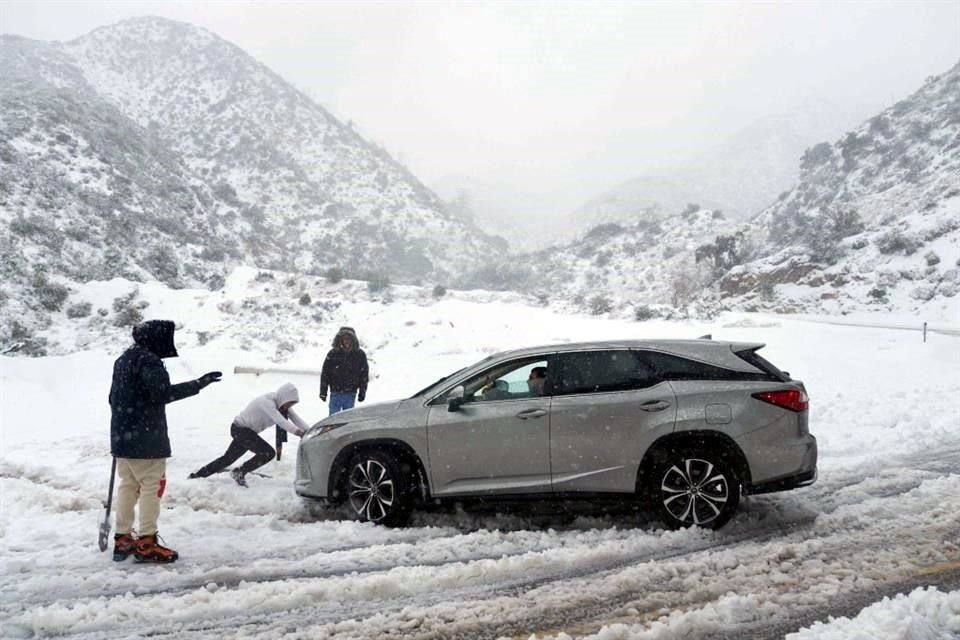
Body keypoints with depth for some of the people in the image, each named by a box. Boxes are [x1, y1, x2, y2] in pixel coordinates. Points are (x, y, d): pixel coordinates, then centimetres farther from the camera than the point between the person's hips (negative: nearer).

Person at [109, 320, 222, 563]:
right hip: (146, 439, -9)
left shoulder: (123, 360, 16)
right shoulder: (148, 360, -15)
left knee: (128, 485, 15)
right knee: (152, 486, -2)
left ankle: (123, 539, 21)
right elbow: (163, 393, -26)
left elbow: (114, 398, 22)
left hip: (122, 436, 9)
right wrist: (198, 384, -25)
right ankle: (146, 544, 0)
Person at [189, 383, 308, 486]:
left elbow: (295, 418, -8)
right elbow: (279, 420, -44)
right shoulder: (266, 402, -29)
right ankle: (239, 473, -2)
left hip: (247, 431, 9)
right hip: (240, 429, -9)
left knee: (227, 458, 16)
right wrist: (296, 431, -55)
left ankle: (196, 475, 28)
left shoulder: (281, 403, -4)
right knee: (268, 453, -17)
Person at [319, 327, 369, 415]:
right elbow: (324, 373, 3)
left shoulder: (360, 355, 0)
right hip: (335, 392, 0)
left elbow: (364, 374, 6)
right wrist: (323, 391, 2)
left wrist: (362, 392, 3)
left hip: (350, 394, 0)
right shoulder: (333, 354, -1)